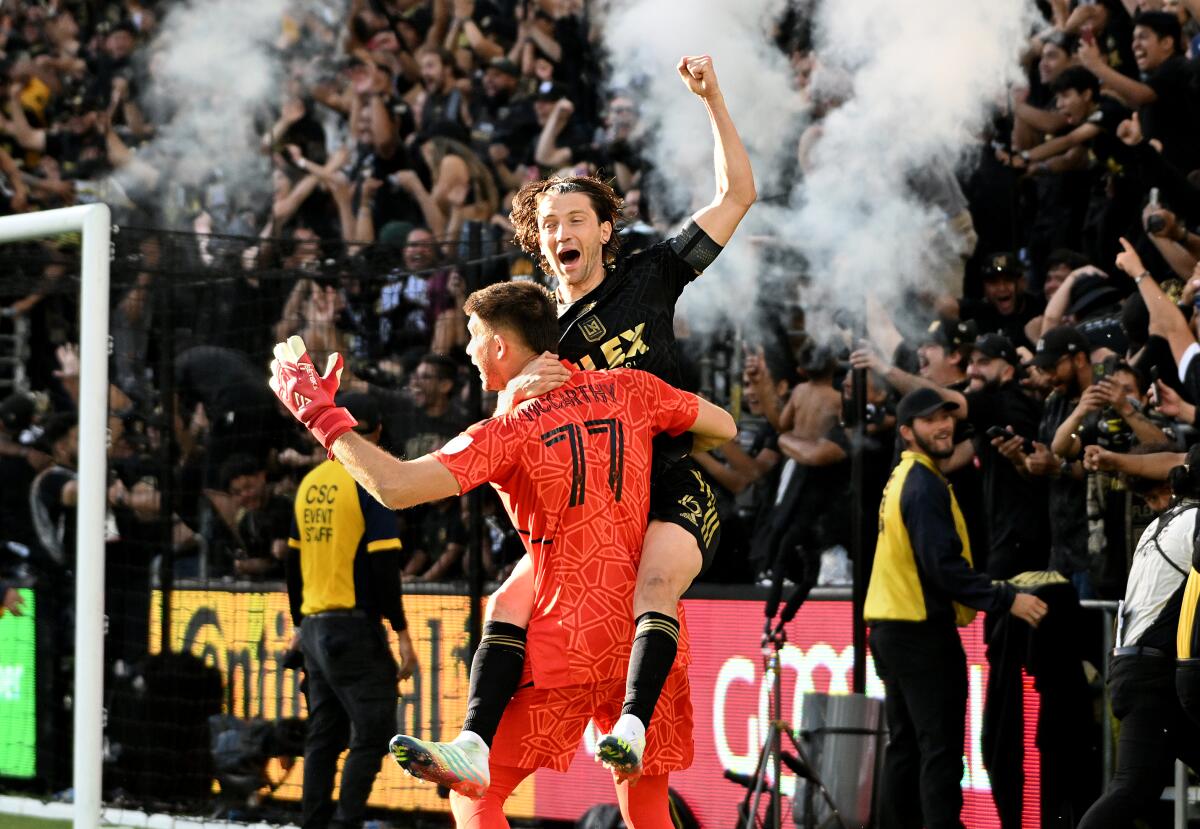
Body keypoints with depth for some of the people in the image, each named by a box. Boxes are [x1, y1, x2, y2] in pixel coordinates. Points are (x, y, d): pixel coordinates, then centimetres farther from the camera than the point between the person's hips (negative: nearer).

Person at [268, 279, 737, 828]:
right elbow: (724, 428, 18)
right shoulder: (629, 391, 6)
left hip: (568, 643, -5)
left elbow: (394, 487, -18)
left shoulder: (510, 431, -8)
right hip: (651, 639, 5)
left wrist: (318, 412, -8)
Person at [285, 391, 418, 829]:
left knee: (324, 735, 11)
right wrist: (401, 631, -12)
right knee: (372, 731, -3)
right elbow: (384, 564, -14)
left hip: (314, 625, 7)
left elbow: (293, 562, 16)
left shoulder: (309, 484, 11)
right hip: (355, 626, -7)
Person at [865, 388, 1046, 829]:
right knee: (941, 748, -10)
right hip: (922, 632, -10)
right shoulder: (925, 485, -15)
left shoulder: (902, 478, 16)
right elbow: (944, 567, -23)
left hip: (890, 628, 10)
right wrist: (1007, 599, -25)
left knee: (905, 744, 14)